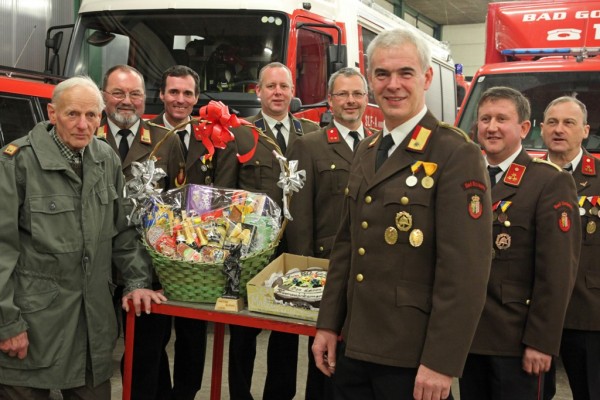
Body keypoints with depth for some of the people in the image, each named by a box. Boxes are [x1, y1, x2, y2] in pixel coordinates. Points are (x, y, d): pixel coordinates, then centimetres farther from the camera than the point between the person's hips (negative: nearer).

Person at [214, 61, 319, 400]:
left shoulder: (313, 133, 8)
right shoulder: (238, 133, 0)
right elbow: (223, 193, 0)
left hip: (296, 245, 2)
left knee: (289, 328, 12)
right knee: (244, 329, 10)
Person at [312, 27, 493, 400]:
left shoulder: (457, 154, -13)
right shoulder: (366, 151, 10)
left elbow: (465, 269, -17)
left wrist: (441, 362, -18)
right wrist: (328, 325, 10)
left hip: (412, 357, -7)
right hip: (352, 346, 7)